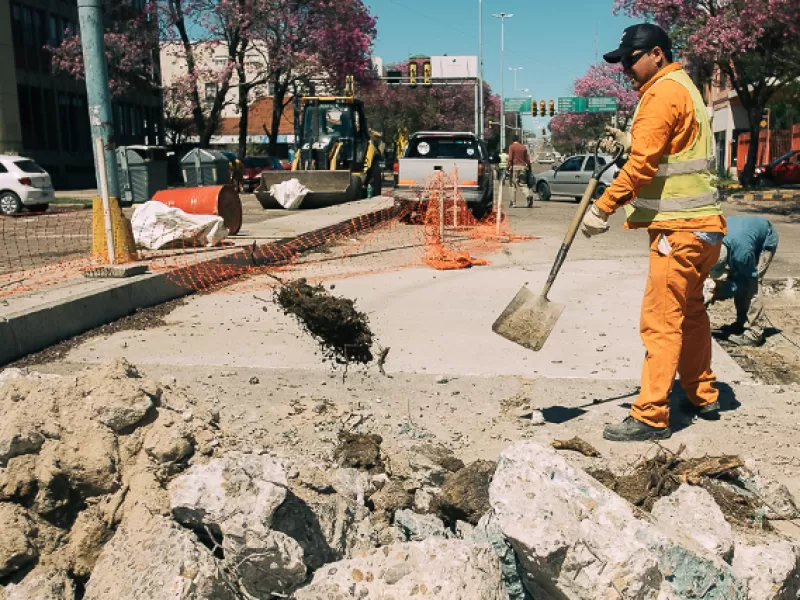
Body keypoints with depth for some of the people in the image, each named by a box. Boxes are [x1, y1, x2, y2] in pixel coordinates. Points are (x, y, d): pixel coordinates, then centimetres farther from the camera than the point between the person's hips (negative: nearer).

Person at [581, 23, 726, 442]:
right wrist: (627, 141, 7)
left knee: (661, 321, -9)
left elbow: (642, 163, -20)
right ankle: (702, 396, 29)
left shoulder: (663, 93, -12)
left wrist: (602, 208, -17)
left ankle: (651, 416, -5)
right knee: (689, 313, 18)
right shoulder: (681, 87, 20)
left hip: (679, 229, -10)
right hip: (699, 224, 10)